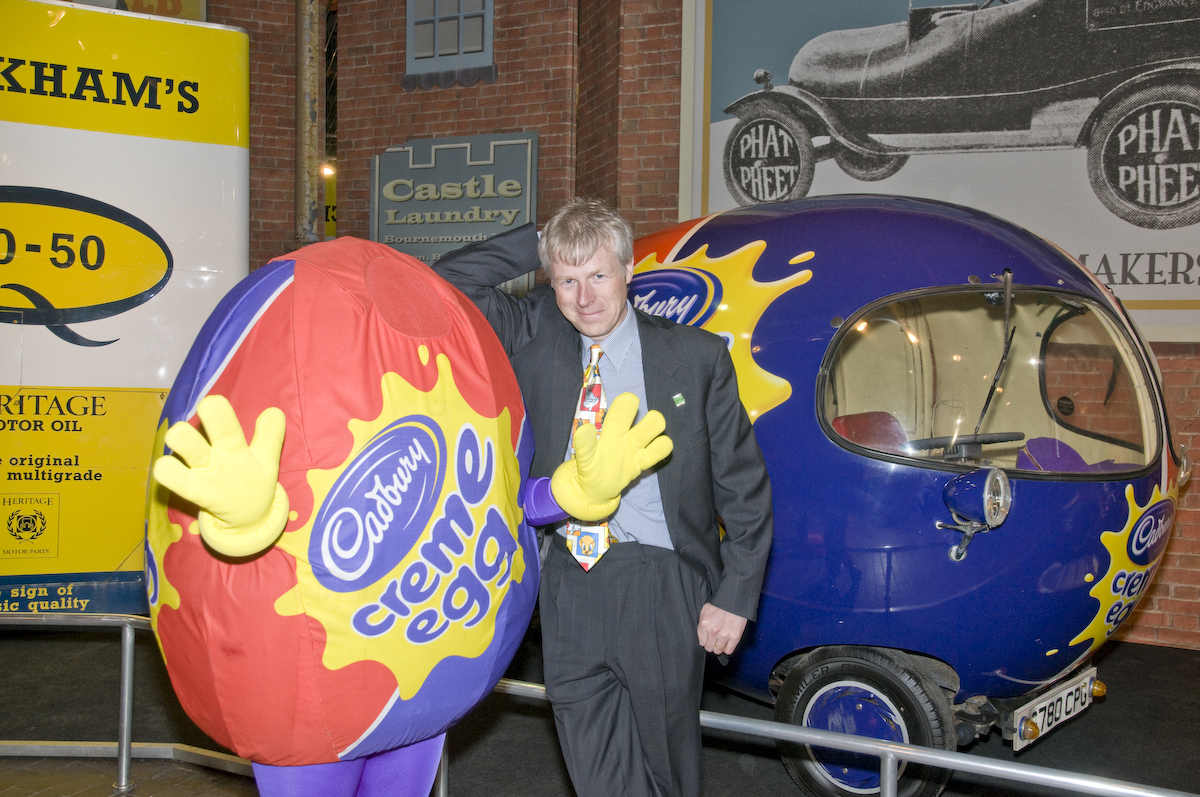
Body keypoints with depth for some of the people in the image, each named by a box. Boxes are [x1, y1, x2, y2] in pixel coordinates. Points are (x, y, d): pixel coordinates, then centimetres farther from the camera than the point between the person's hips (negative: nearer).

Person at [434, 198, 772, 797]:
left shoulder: (696, 355, -2)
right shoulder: (534, 337, 4)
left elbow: (743, 485, 1)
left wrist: (735, 596, -4)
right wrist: (540, 242, -3)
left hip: (664, 588, -2)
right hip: (571, 584, 2)